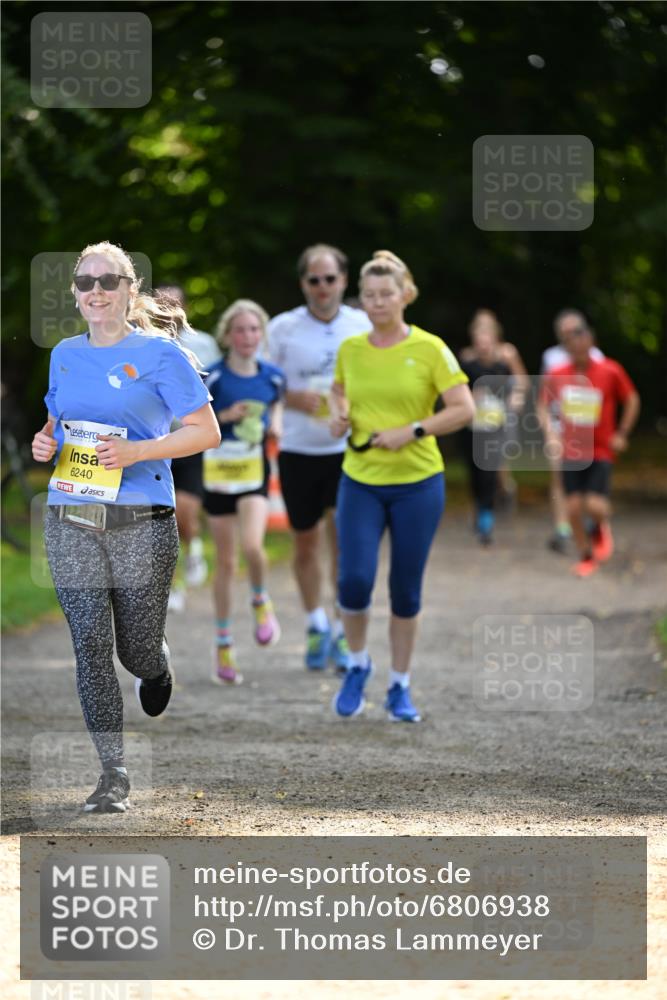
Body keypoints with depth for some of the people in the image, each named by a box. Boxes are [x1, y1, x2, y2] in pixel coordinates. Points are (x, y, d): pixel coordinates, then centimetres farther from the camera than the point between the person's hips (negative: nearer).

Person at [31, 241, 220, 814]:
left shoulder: (160, 353, -3)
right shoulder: (65, 355, 11)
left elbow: (207, 432, -5)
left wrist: (136, 451, -18)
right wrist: (45, 444, 1)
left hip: (141, 523, -3)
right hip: (70, 522, 3)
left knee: (137, 650, 4)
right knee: (91, 645, -5)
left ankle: (157, 671, 43)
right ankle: (113, 774, 0)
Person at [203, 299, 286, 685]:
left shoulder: (272, 376, -1)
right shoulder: (213, 377, -9)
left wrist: (275, 424, -4)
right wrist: (224, 416, -19)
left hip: (255, 470, 1)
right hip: (219, 472, -1)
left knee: (253, 545, -24)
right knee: (226, 561, 5)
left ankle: (262, 602, 8)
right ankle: (224, 646, 17)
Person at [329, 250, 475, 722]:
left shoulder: (430, 349, -6)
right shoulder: (351, 349, 4)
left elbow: (464, 409, -9)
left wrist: (412, 431, -18)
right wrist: (340, 415, 2)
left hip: (417, 482, -2)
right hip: (360, 482, 2)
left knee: (406, 590, 3)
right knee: (355, 578, -13)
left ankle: (400, 687, 18)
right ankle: (358, 664, 14)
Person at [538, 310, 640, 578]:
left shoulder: (610, 372, -14)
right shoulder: (556, 376, -8)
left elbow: (632, 400, 3)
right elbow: (543, 406, 9)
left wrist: (622, 434, 1)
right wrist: (550, 434, -5)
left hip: (601, 452, -2)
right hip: (571, 453, 2)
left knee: (595, 505, -15)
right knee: (573, 508, -1)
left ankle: (601, 529, 22)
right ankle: (586, 556, 21)